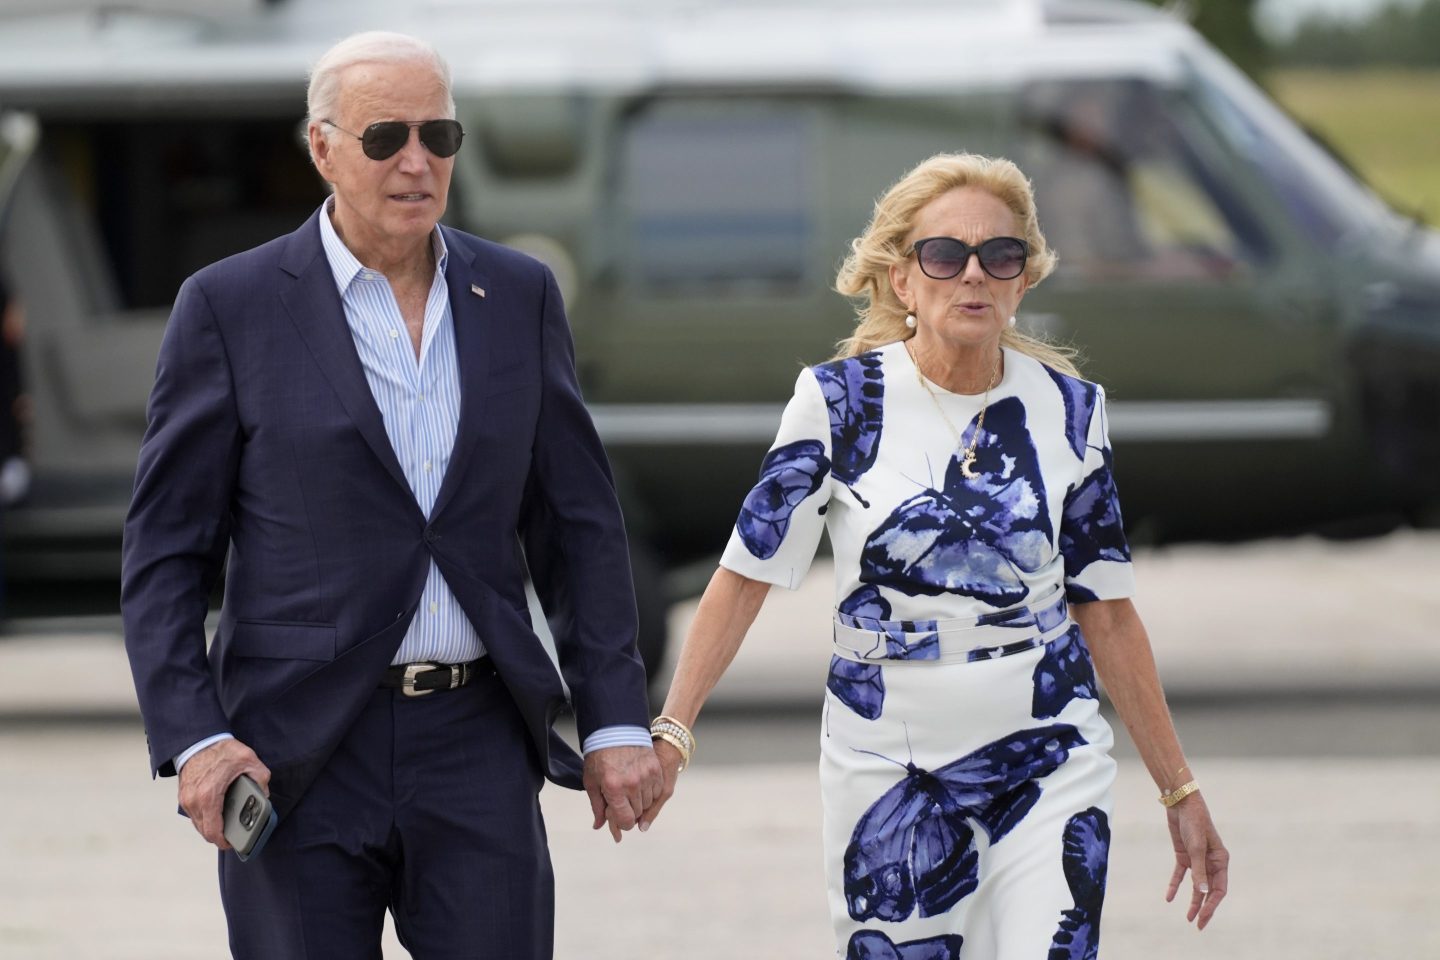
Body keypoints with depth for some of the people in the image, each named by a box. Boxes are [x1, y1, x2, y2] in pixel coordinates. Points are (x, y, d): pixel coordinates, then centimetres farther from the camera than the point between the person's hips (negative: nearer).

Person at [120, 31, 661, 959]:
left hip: (477, 745, 2)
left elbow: (579, 524, 11)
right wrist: (192, 739, -13)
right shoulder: (230, 307, -1)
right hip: (299, 753, -2)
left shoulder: (519, 296, 8)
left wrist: (617, 720, 2)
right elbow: (166, 550, -1)